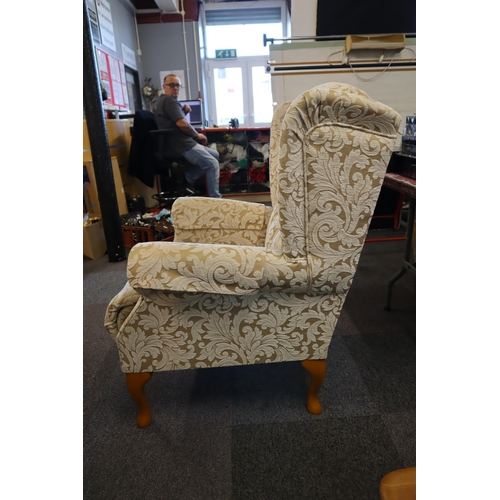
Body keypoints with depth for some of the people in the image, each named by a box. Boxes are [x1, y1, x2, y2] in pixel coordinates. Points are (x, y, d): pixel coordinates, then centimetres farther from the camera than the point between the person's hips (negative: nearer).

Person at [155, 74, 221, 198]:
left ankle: (186, 180, 11)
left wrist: (184, 112, 7)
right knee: (213, 164, -13)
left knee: (215, 155, 18)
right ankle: (215, 199, -11)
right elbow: (182, 124, -21)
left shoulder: (162, 101, 22)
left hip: (180, 143, 11)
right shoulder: (169, 100, -11)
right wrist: (197, 135, -6)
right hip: (182, 145, -11)